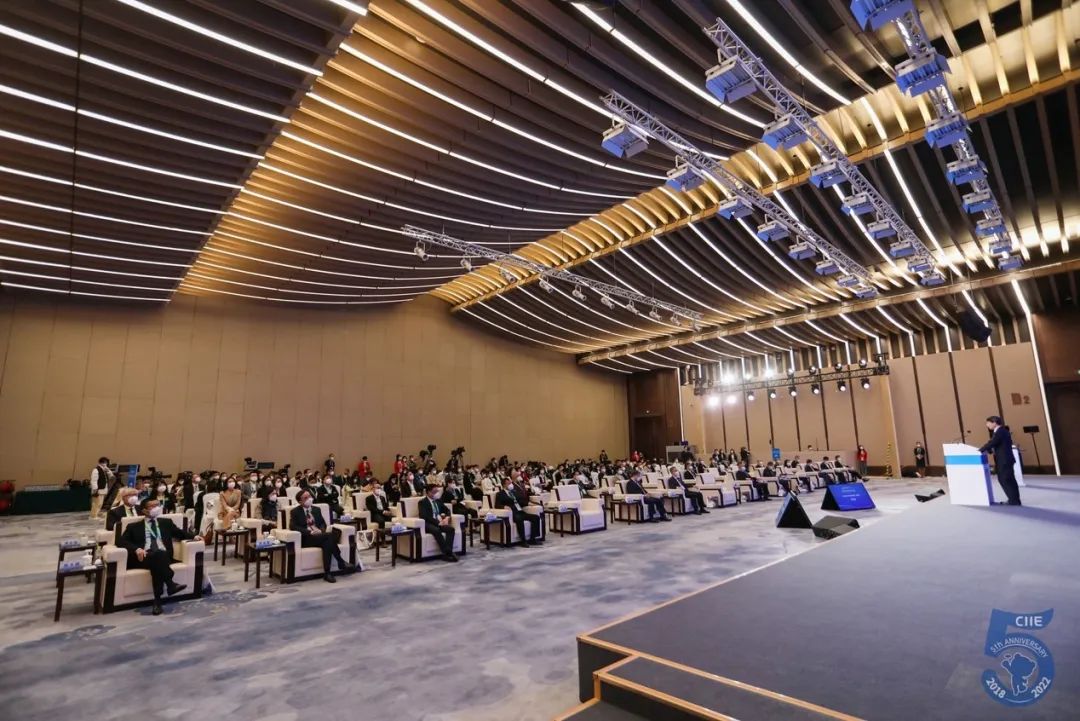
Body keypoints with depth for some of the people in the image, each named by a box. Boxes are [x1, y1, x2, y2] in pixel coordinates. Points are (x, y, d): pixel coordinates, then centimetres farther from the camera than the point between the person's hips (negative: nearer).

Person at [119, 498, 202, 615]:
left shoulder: (166, 522, 25)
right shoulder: (134, 526, 20)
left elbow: (180, 533, 20)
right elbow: (122, 541, 7)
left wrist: (194, 536, -2)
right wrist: (136, 549, -14)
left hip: (164, 556, 1)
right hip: (143, 556, -1)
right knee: (157, 556, -36)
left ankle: (157, 599, -36)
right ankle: (170, 584, -42)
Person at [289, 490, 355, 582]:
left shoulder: (316, 509, 19)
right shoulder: (295, 511, 4)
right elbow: (293, 526, -10)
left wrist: (321, 530, -8)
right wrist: (310, 532, -20)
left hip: (319, 536, 4)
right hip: (306, 539, -4)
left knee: (327, 542, -34)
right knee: (330, 535, -31)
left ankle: (327, 574, -29)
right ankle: (341, 562, -25)